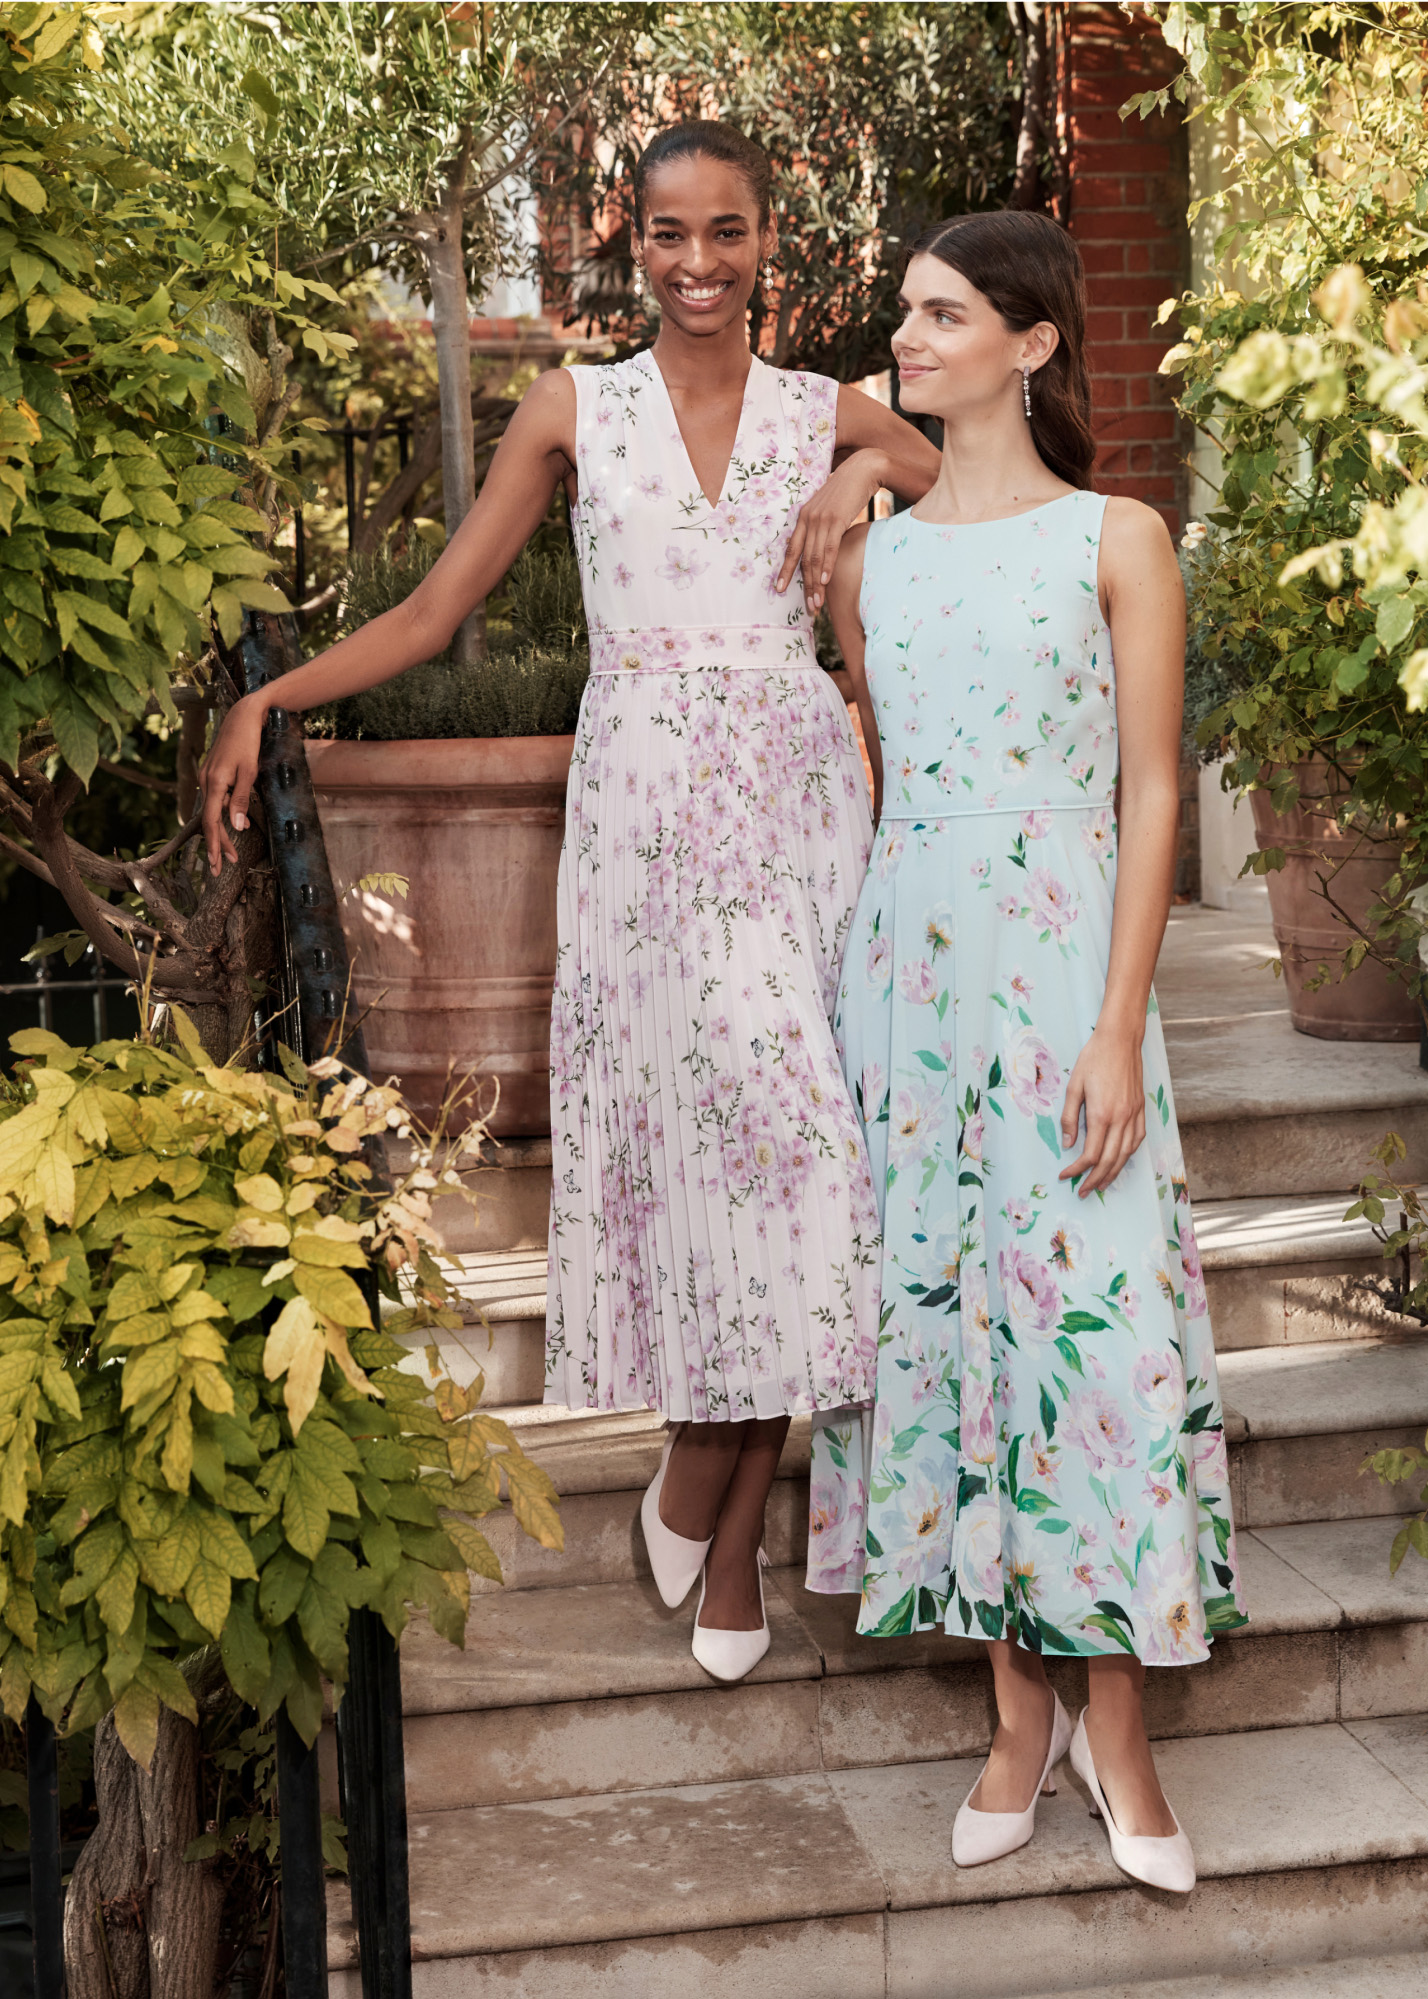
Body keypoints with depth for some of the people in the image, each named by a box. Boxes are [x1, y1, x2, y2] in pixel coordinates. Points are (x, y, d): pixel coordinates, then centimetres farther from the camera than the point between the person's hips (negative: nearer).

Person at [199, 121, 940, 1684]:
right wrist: (263, 701, -4)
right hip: (642, 808, -1)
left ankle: (711, 1496, 10)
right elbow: (430, 614, 7)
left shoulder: (829, 415, 10)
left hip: (790, 806, 1)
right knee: (750, 1111, -8)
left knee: (789, 1130, -5)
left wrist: (880, 474, -5)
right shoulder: (573, 412, 8)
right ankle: (714, 1497, 10)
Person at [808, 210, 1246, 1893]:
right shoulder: (867, 557, 10)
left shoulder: (1117, 541, -1)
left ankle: (1116, 1728, 11)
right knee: (938, 1309, 5)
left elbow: (1152, 795, -4)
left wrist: (1118, 1030, -11)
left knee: (1088, 1314, -4)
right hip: (904, 965, 4)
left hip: (1063, 972, -4)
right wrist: (837, 986, 10)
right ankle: (1019, 1715, 18)